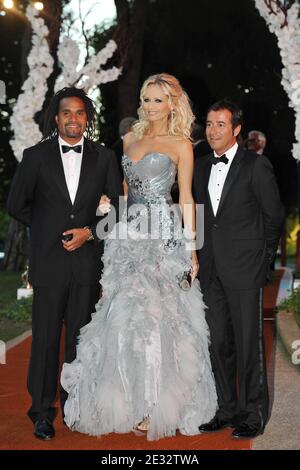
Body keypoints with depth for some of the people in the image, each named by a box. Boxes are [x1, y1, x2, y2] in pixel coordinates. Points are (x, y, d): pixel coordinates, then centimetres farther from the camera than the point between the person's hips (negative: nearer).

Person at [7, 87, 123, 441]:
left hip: (87, 261, 1)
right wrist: (49, 230, 5)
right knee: (46, 338, 3)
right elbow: (16, 204, 7)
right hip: (49, 261, -1)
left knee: (80, 338, 10)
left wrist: (89, 231, -7)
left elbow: (117, 208, 6)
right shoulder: (36, 156, 1)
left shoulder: (103, 157, 5)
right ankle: (42, 411, 16)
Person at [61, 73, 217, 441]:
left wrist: (191, 248, -6)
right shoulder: (130, 139, 15)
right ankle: (134, 399, 14)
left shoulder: (181, 144, 1)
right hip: (129, 232, 5)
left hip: (164, 235, -5)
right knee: (126, 311, 3)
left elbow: (186, 197, -2)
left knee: (155, 313, -6)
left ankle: (160, 403, 5)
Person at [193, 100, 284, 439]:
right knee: (219, 342, 11)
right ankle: (227, 408, 23)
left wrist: (263, 255, 5)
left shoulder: (256, 166, -5)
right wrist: (205, 256, 9)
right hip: (212, 270, 6)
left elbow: (273, 216, -1)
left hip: (244, 270, -5)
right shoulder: (201, 168, 11)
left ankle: (254, 413, 12)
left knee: (248, 342, 0)